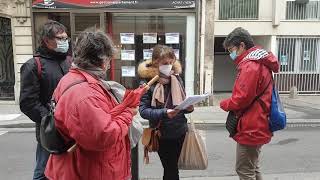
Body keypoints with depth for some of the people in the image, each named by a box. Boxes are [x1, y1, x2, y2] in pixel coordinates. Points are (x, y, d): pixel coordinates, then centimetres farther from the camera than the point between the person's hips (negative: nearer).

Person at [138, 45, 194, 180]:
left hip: (180, 131, 5)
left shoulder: (177, 78, 3)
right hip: (162, 134, -4)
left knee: (170, 168, 20)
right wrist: (164, 113, -28)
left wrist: (188, 108, -11)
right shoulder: (147, 82, -12)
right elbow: (143, 110, -15)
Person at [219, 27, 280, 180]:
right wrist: (230, 103, 4)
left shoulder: (250, 66, -20)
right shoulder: (259, 63, 14)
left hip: (250, 129, -10)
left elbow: (242, 99, -24)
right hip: (257, 127, 10)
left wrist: (224, 104, -5)